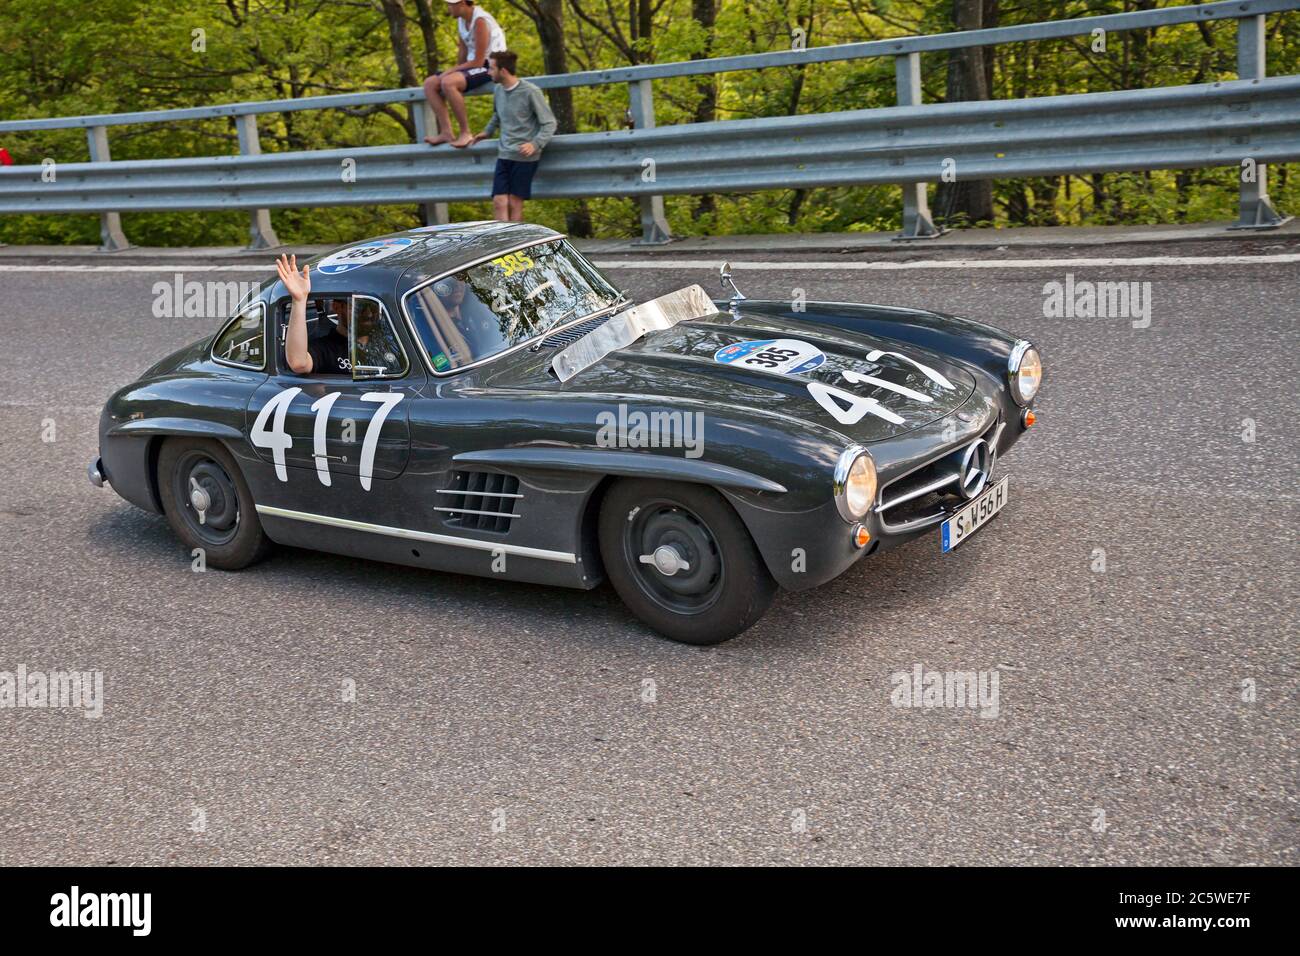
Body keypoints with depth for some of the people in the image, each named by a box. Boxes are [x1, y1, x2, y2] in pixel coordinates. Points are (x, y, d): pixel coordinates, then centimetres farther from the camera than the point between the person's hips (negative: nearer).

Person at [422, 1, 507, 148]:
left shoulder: (480, 21, -18)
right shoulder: (461, 20, 8)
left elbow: (478, 61, -20)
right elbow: (463, 55, 13)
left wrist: (451, 71, -16)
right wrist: (455, 70, -3)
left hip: (490, 66, -9)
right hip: (474, 65, 9)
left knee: (448, 82, -31)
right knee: (429, 83, -2)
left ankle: (465, 132, -23)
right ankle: (446, 132, -11)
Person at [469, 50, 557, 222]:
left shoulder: (530, 92, -10)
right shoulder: (498, 90, 7)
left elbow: (549, 123, -9)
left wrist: (535, 144, -22)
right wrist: (487, 132, 28)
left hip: (525, 156, -5)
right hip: (504, 154, 5)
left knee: (515, 202, -3)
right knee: (499, 202, -7)